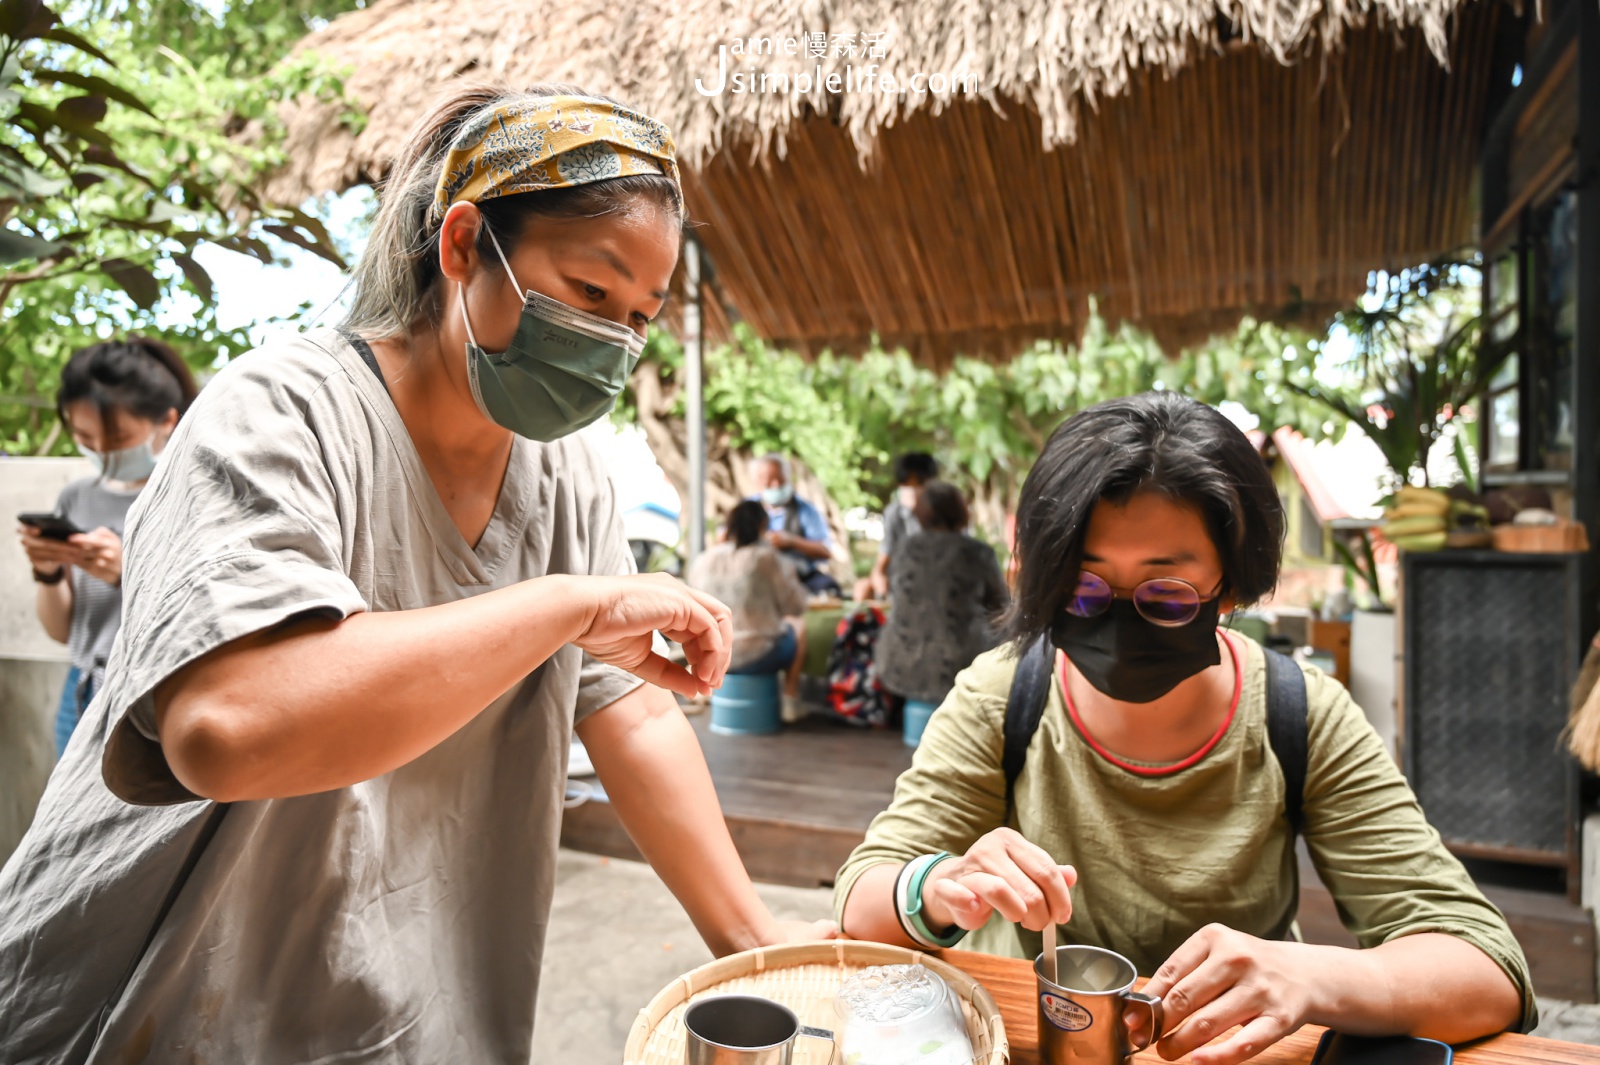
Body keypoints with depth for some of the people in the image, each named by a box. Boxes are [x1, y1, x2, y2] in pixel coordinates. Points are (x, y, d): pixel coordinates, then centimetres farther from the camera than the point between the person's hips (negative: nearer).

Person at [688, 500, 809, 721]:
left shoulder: (701, 562, -2)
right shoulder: (764, 557, -13)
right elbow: (796, 606, -7)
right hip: (757, 657, -4)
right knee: (797, 627, 27)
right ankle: (790, 705, 30)